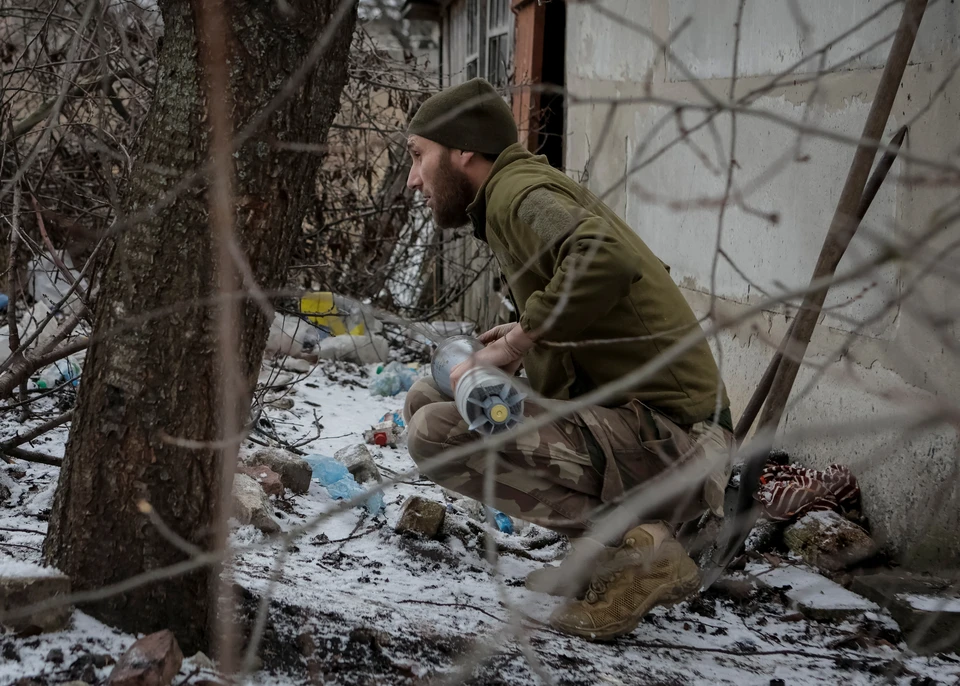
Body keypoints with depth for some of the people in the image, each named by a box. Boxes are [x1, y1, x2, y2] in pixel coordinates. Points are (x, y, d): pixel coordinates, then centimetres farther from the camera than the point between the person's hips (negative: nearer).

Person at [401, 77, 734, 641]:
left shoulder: (517, 191, -11)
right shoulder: (533, 181, 19)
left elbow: (606, 259, -33)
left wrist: (519, 342, -22)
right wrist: (527, 338, 15)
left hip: (665, 441, -10)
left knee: (437, 434, -21)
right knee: (427, 399, 15)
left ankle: (633, 549, -14)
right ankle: (610, 536, 10)